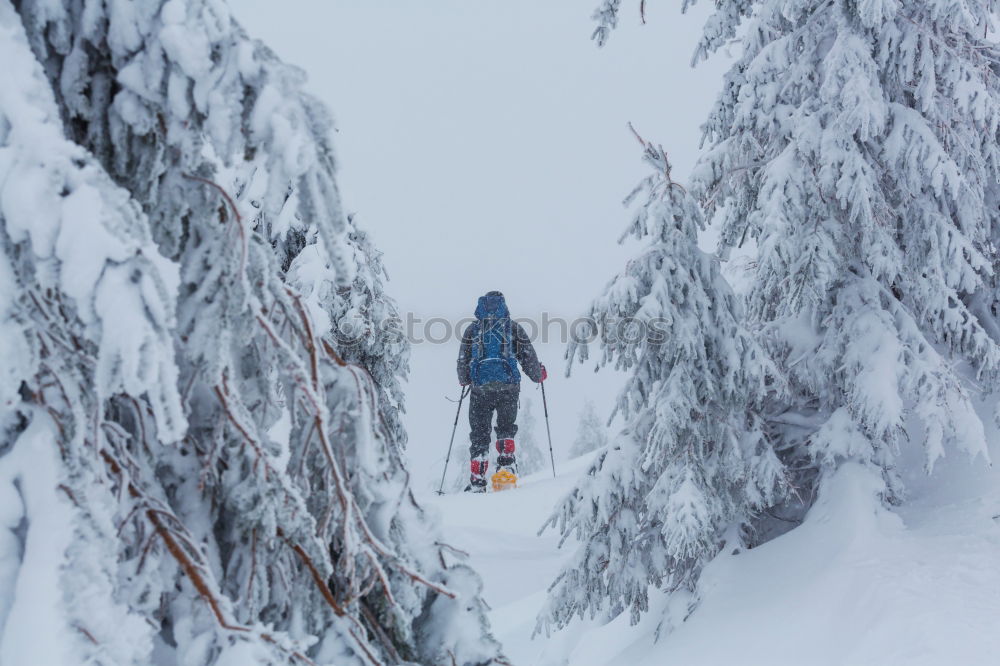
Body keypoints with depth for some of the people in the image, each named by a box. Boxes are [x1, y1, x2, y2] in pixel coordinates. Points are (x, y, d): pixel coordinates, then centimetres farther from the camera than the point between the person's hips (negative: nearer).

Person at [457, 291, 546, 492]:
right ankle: (506, 468, -2)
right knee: (506, 428, 16)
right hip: (509, 386, 0)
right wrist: (539, 375, 25)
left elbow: (463, 361, 9)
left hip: (480, 387, 0)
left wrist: (464, 380, 28)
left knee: (479, 435, 7)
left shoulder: (472, 329, 11)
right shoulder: (513, 327, 10)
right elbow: (528, 357, 7)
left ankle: (477, 483, 2)